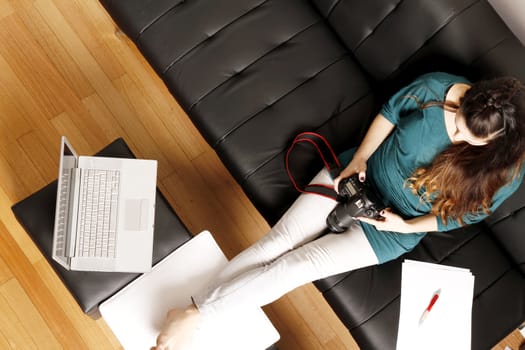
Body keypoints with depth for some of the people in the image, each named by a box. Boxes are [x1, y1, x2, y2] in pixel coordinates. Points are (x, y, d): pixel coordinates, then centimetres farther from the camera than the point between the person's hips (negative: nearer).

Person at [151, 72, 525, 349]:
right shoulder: (438, 88, -20)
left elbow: (463, 214, -5)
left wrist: (407, 225, -15)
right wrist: (359, 158, -13)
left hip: (392, 230, -2)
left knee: (298, 265, -15)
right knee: (279, 241, -12)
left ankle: (194, 315, -11)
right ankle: (191, 313, -9)